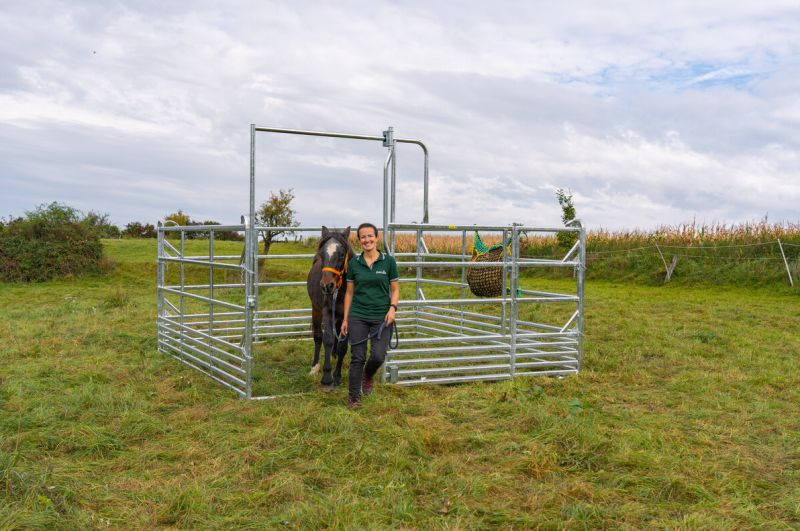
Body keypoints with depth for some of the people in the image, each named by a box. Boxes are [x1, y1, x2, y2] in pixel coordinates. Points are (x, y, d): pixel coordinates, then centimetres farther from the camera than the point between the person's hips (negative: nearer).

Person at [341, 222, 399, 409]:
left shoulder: (389, 261, 0)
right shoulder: (354, 264, 4)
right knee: (357, 358, 1)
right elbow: (349, 292, 9)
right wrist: (345, 319, 6)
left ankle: (368, 374, 28)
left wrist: (392, 308, -13)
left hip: (381, 317, -1)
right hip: (357, 316, 1)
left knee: (378, 356, -7)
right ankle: (354, 396, 17)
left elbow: (395, 290, 4)